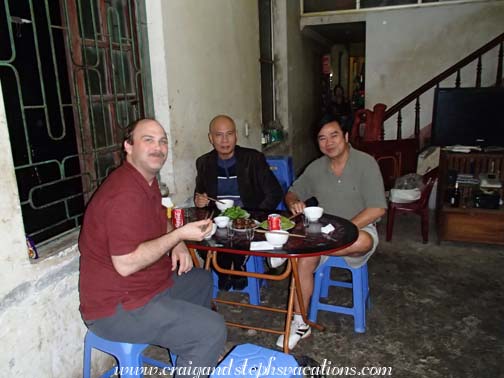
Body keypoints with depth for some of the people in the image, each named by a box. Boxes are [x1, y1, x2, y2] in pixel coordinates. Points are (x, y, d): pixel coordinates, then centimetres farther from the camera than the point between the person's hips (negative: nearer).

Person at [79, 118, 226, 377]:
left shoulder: (148, 180, 7)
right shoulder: (125, 193, -26)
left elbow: (160, 222, 22)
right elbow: (125, 264, -28)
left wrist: (178, 244, 2)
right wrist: (179, 235, -24)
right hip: (115, 308, -10)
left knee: (202, 280, 27)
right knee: (212, 330, -19)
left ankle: (185, 354, 41)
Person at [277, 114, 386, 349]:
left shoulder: (366, 164, -9)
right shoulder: (315, 168, 6)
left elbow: (377, 209, -15)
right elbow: (291, 193, 17)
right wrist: (294, 203, -9)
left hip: (359, 228, -3)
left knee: (363, 241, -39)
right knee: (304, 261, -25)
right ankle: (300, 324, -9)